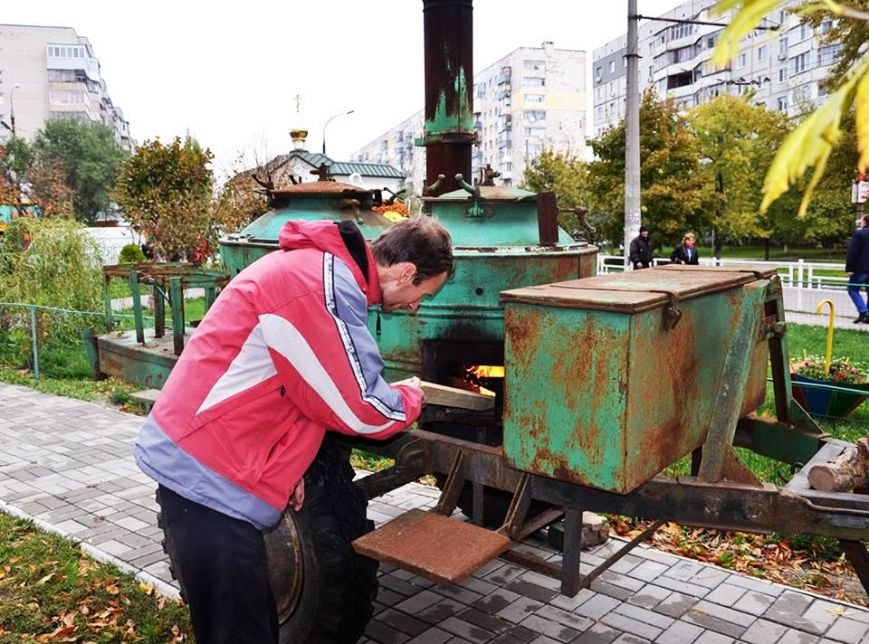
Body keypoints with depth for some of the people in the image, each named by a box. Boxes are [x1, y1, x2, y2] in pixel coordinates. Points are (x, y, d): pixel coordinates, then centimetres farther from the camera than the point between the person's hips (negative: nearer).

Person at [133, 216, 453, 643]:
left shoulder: (321, 267, 10)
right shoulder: (325, 286, -22)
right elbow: (362, 411, -18)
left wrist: (286, 466, 8)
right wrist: (412, 397, 3)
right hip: (208, 473, -10)